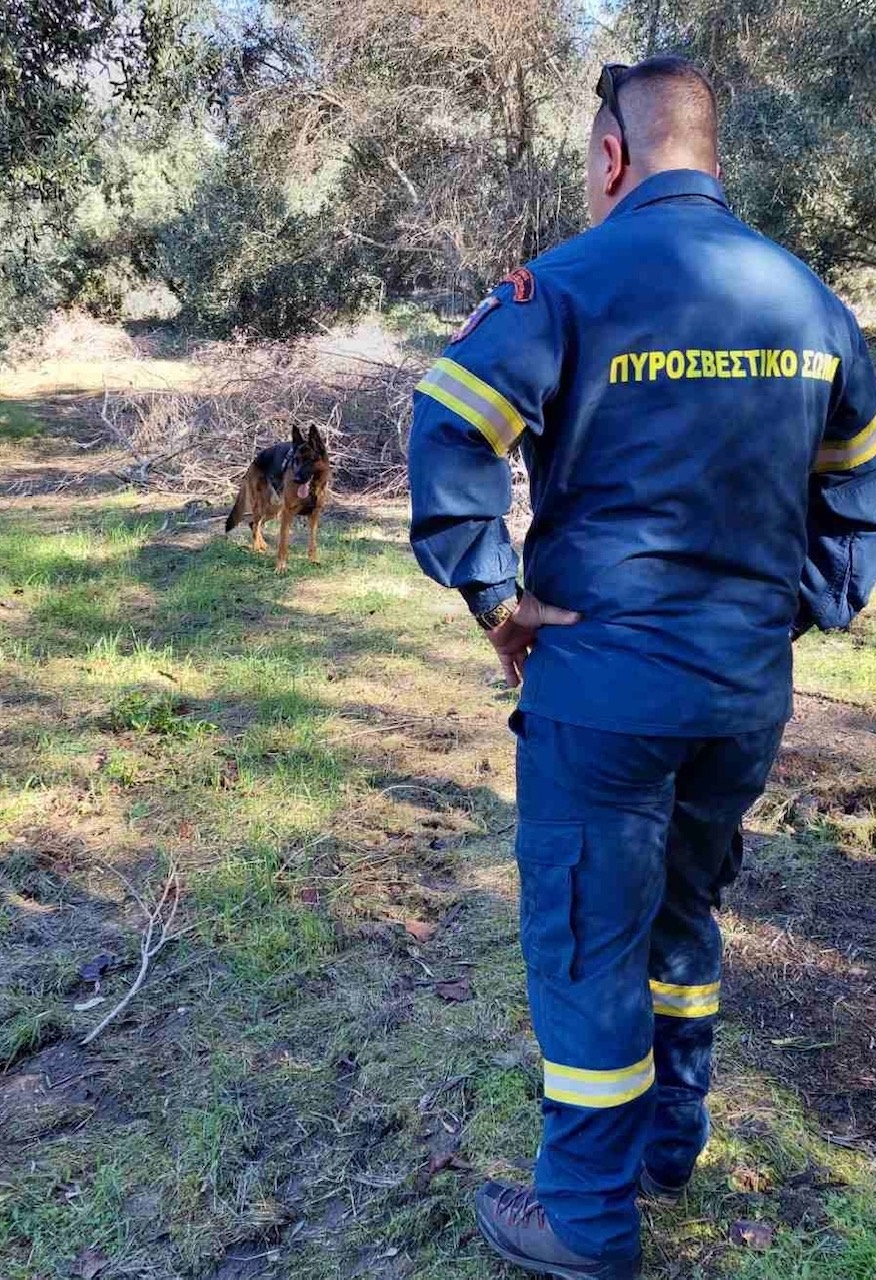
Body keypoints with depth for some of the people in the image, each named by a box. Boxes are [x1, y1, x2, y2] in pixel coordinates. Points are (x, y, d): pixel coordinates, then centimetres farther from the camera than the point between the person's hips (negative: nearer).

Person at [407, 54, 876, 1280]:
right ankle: (670, 1143, 40)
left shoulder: (573, 282, -10)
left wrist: (496, 595, -10)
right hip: (750, 690, 6)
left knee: (586, 942, 7)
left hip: (606, 683, -6)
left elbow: (449, 436, -19)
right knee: (686, 913, 23)